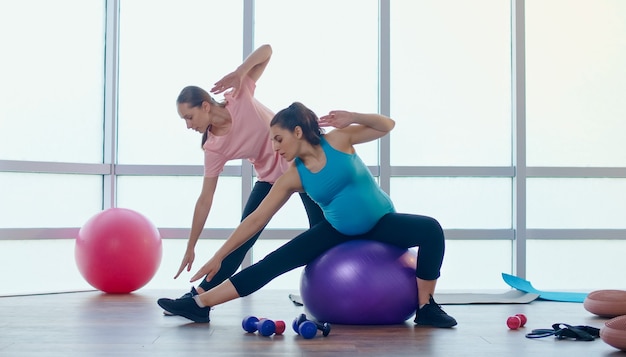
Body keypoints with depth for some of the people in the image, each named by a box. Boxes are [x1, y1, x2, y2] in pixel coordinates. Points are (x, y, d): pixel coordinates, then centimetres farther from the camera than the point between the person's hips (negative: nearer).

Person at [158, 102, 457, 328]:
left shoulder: (337, 140, -13)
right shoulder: (292, 178, -10)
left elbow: (387, 125, -8)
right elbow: (256, 219, -9)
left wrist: (353, 118, -27)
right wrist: (219, 256, -12)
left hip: (382, 223, -1)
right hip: (338, 231, 1)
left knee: (430, 229, -29)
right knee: (275, 262, -13)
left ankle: (426, 308, -17)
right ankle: (200, 304, -13)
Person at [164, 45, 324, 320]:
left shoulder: (238, 96, -21)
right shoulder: (214, 148, -13)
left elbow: (266, 50, -17)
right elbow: (205, 199, -10)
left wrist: (239, 72, -35)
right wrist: (191, 247, -10)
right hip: (271, 177, 2)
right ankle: (199, 296, -4)